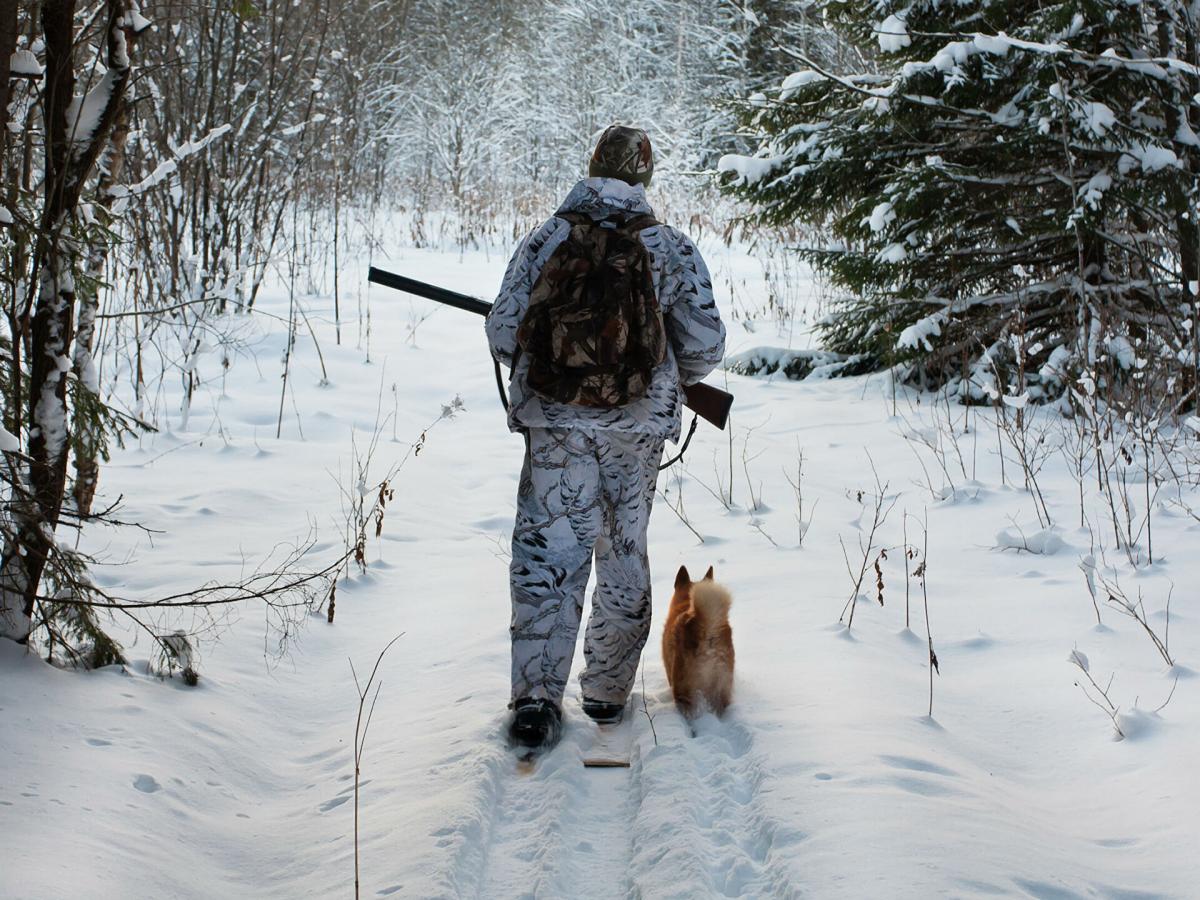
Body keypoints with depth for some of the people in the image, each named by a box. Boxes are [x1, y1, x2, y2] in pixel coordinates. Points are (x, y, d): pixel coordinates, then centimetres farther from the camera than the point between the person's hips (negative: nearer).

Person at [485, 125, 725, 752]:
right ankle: (607, 690, 23)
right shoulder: (673, 251, -2)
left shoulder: (545, 240, -2)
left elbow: (503, 334, -2)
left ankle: (536, 695, -9)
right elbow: (705, 350, 0)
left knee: (546, 556, 2)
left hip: (554, 423, -1)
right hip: (638, 428, 1)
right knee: (624, 553, 14)